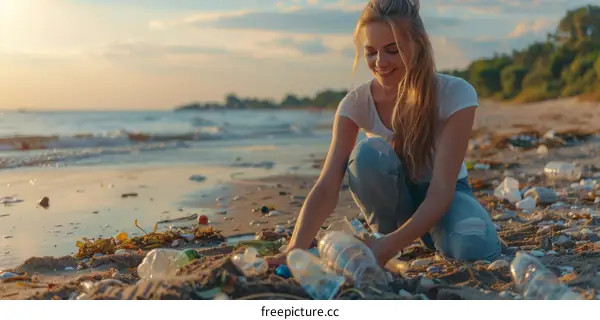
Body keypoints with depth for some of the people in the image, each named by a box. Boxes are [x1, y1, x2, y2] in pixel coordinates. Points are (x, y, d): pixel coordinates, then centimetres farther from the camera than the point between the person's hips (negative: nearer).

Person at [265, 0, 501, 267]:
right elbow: (327, 188, -27)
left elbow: (441, 189, -30)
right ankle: (386, 231, -7)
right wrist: (294, 250, -43)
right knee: (368, 153, -33)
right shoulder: (356, 104, -20)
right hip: (393, 196, 1)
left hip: (444, 195, 0)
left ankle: (432, 235, 2)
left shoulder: (455, 94, -25)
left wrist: (391, 244, -44)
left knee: (476, 248, -34)